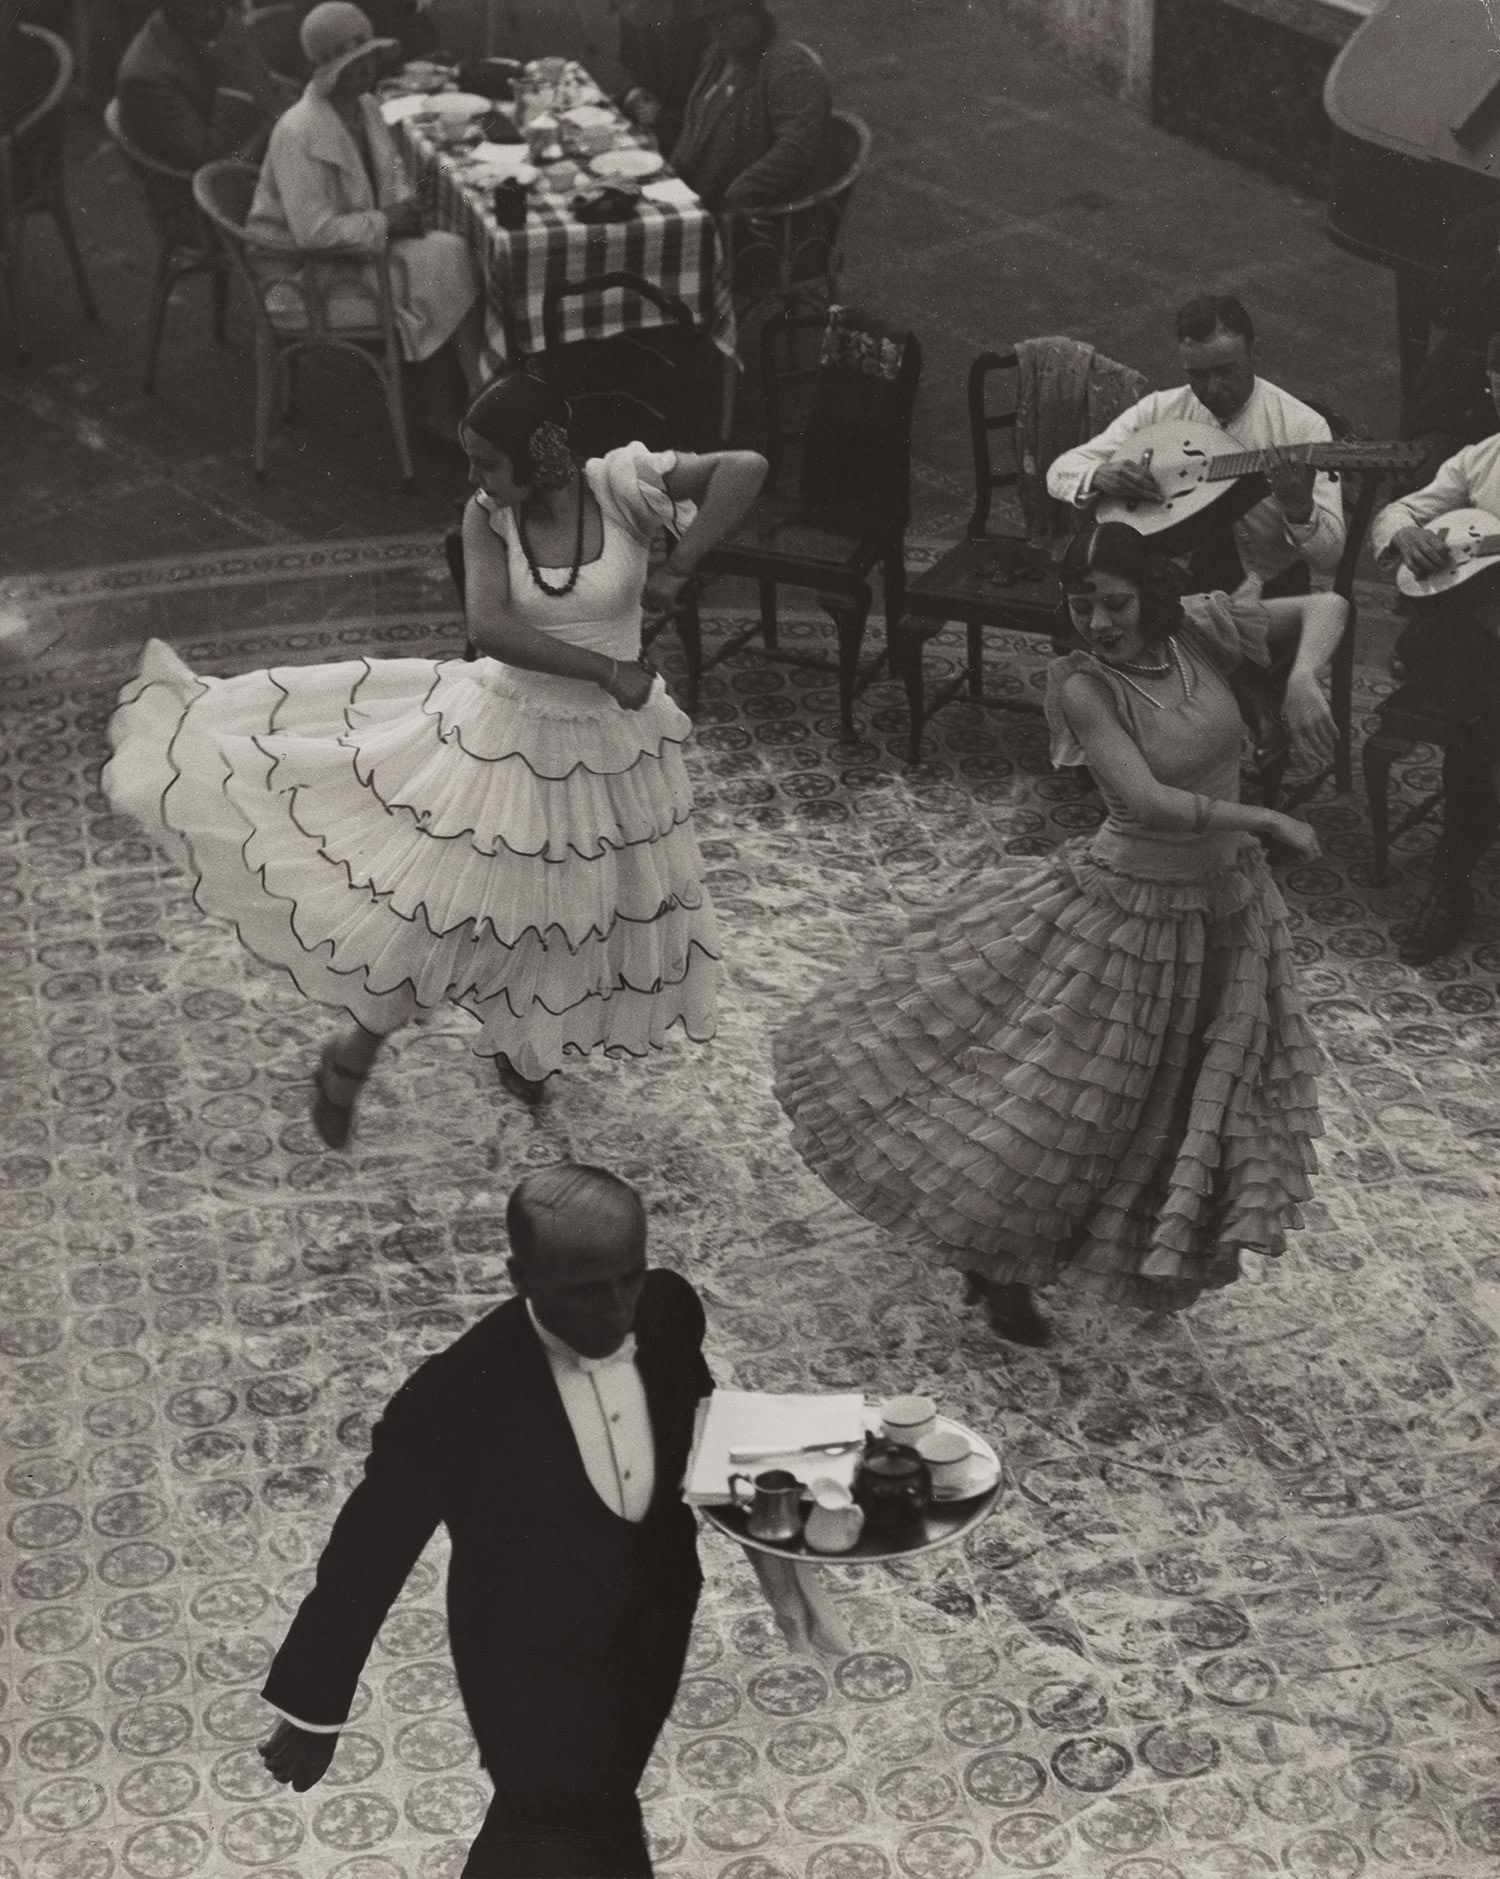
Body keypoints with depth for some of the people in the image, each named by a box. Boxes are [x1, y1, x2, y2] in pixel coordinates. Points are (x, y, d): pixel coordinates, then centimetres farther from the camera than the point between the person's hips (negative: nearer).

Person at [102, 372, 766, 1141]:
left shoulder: (622, 485, -18)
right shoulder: (489, 518, -14)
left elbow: (746, 467, -25)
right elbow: (491, 628, -26)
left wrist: (677, 568, -27)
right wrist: (605, 670, -30)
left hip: (608, 748, 1)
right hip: (504, 735, -1)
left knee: (581, 916, 18)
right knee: (432, 903, 2)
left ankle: (519, 1044, 48)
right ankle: (356, 1050, 27)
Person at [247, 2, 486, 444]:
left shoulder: (366, 108, 4)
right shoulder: (298, 133, -24)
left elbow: (393, 173, 20)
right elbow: (314, 232, -28)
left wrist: (405, 206, -3)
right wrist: (384, 221, -18)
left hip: (361, 243, 9)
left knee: (452, 255, -12)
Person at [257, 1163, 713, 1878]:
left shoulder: (669, 1307, -19)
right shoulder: (451, 1398, -34)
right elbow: (370, 1551, -20)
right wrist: (314, 1708, -12)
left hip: (655, 1632, 6)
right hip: (533, 1673, -5)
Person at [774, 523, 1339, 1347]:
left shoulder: (1199, 630, -11)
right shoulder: (1084, 686, -24)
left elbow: (1328, 606, -4)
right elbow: (1148, 801, -32)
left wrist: (1302, 679, -23)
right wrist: (1268, 820, -27)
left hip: (1225, 911, 6)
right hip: (1127, 913, -5)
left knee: (1204, 1096, 21)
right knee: (1051, 1088, 4)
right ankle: (1000, 1267, 26)